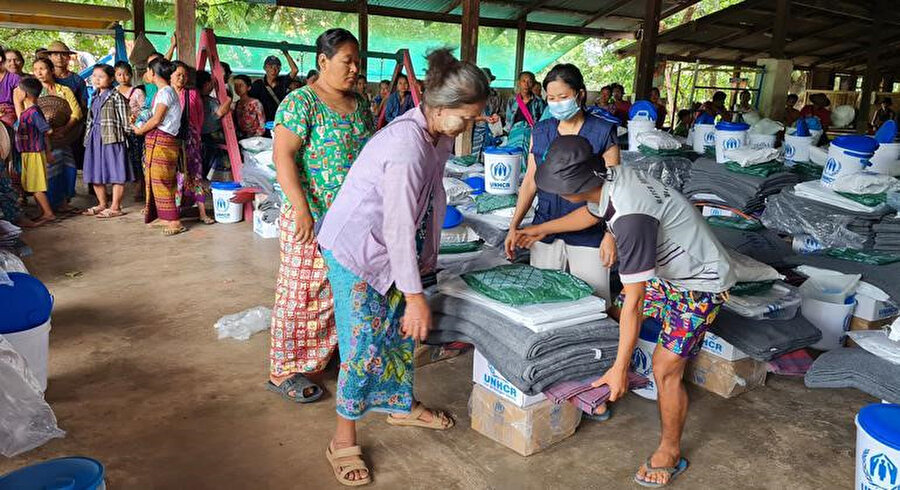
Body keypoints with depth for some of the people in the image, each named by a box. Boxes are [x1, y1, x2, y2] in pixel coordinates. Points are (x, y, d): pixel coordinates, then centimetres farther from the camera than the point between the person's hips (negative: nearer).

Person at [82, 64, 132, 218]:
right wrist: (88, 137, 18)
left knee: (116, 173, -4)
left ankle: (115, 207, 1)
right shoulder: (95, 97, 16)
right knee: (95, 173, 12)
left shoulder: (116, 96, -7)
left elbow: (123, 119, -8)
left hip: (112, 137, -8)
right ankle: (102, 204, 25)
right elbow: (91, 119, 21)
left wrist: (126, 134, -12)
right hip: (95, 138, 9)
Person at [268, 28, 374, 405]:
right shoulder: (302, 102, -10)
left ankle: (318, 356, 32)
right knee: (300, 293, 2)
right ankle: (283, 372, 16)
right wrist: (302, 210, -24)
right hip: (311, 217, -7)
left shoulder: (360, 104, 12)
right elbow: (283, 156, -17)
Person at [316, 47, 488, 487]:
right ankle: (343, 439, 13)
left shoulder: (439, 136, -2)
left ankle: (401, 405, 38)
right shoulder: (407, 144, -30)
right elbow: (399, 226, -30)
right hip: (355, 249, -8)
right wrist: (415, 295, -27)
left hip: (391, 249, 9)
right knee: (364, 344, -4)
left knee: (402, 330, 17)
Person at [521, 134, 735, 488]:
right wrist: (539, 230, 23)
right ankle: (608, 391, 30)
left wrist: (619, 368, -27)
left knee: (665, 369, -8)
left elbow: (633, 301, -33)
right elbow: (590, 214, 14)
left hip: (700, 284, -9)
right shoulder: (612, 177, -12)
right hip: (668, 269, 9)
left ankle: (670, 452, 13)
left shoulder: (630, 217, -38)